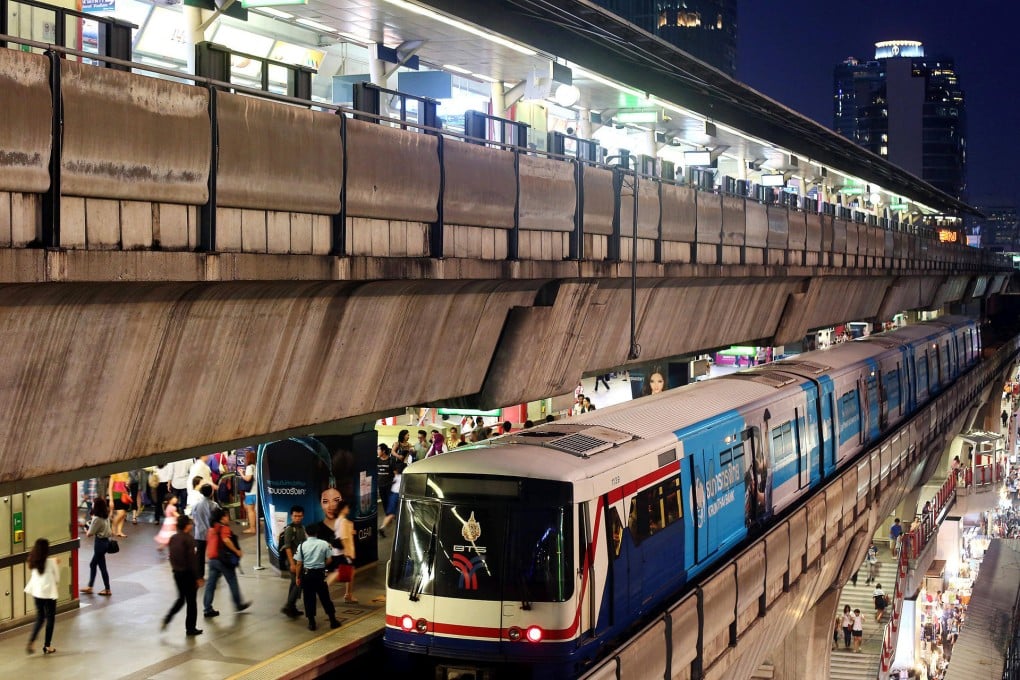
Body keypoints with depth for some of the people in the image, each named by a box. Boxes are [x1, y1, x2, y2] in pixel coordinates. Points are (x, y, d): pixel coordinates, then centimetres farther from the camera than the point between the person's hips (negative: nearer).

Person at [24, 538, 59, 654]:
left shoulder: (33, 562, 0)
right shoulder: (51, 562, -14)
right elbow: (57, 579, -6)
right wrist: (57, 565, 11)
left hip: (37, 593, 5)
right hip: (49, 593, -5)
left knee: (39, 618, 19)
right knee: (50, 619, 10)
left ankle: (31, 642, 4)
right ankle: (47, 646, 15)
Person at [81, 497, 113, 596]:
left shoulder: (97, 519, -21)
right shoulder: (106, 517, 3)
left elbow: (90, 533, -15)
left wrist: (86, 532, 7)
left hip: (100, 543, -9)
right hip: (105, 541, 9)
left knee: (102, 566, 2)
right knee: (93, 564, 19)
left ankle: (107, 589, 10)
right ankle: (90, 587, 27)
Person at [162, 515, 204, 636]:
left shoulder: (173, 538, 3)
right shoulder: (188, 539, -19)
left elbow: (171, 557, 9)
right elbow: (192, 559, -20)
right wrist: (198, 577, -15)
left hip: (177, 573, 7)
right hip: (188, 574, -7)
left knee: (181, 598, 22)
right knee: (191, 601, 6)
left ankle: (167, 619, 7)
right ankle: (190, 629, 13)